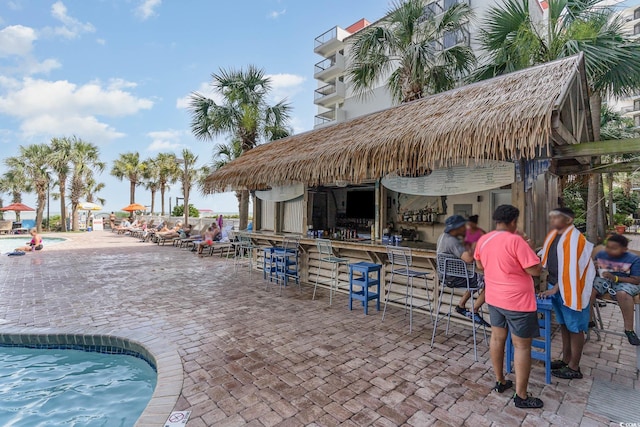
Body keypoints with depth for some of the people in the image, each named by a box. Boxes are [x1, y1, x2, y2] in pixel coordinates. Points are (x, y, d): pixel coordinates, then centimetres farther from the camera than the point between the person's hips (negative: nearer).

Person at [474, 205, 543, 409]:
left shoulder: (483, 240, 0)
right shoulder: (516, 240, -21)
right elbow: (535, 270, -17)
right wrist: (526, 247, -5)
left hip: (494, 298, 7)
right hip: (518, 301, -6)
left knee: (497, 338, 18)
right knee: (522, 346, 7)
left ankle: (500, 381, 34)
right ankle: (521, 396, 19)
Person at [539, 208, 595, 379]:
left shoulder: (574, 239, -17)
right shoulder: (553, 235, 7)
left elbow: (570, 268, -20)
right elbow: (548, 260, 12)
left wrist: (555, 288, -19)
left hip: (570, 289, -8)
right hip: (556, 287, 8)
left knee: (574, 328, 5)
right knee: (564, 325, 17)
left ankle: (574, 368, 17)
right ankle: (566, 360, 30)